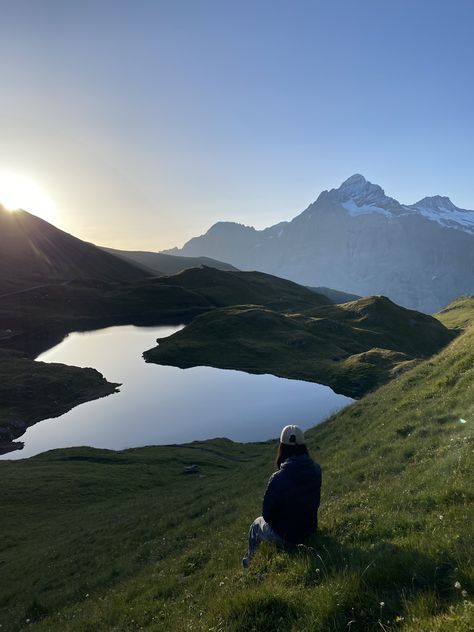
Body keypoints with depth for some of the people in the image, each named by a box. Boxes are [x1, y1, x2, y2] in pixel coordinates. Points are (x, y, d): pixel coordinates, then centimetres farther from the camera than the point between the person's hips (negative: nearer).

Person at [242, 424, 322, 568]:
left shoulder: (278, 478, -31)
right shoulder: (316, 470, -16)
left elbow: (267, 514, -18)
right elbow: (315, 503, 0)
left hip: (285, 537, -4)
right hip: (311, 530, 5)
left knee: (256, 525, 26)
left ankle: (249, 562, 48)